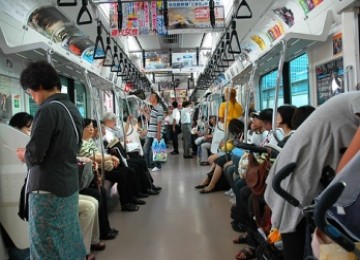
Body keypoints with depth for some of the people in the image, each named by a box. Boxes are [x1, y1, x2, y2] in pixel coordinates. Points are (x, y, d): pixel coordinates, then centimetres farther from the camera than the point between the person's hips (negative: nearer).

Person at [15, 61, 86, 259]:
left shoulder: (48, 110, -17)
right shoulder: (73, 109, 9)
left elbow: (34, 155, -20)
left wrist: (23, 155, 2)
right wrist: (30, 153, 16)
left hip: (48, 190, -8)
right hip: (69, 185, 8)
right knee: (69, 242, 17)